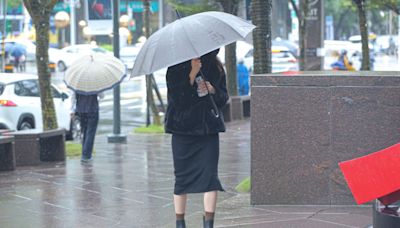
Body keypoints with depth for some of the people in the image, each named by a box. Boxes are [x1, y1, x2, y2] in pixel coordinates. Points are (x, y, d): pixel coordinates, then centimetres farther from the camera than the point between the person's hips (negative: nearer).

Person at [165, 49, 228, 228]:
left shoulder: (216, 67, 8)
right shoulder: (176, 68, -3)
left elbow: (224, 98, 10)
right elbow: (176, 96, -14)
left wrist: (213, 90, -11)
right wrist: (192, 74, -22)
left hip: (209, 128, 2)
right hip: (183, 129, -2)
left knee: (210, 175, -8)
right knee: (182, 177, 4)